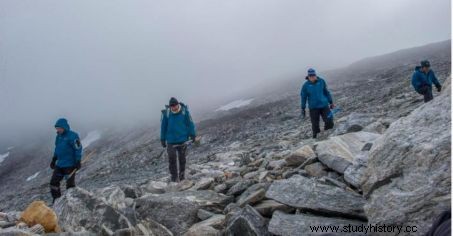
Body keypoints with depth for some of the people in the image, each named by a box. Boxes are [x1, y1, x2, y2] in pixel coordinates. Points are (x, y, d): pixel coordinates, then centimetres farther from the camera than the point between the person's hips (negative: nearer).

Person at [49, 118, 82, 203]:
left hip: (70, 165, -8)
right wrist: (54, 160, 20)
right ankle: (56, 200, 23)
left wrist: (78, 162, -18)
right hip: (59, 164, 8)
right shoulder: (58, 136, 10)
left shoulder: (72, 136, -15)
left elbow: (78, 149, -16)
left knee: (70, 184, 0)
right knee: (54, 182, 11)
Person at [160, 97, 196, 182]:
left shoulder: (184, 111, -9)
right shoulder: (166, 113, -8)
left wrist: (192, 135, 0)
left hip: (183, 139, 1)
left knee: (182, 158, 12)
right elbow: (163, 126, 3)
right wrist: (163, 139, 6)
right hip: (171, 140, 0)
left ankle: (182, 175, 28)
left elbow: (190, 123, 1)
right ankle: (174, 176, 9)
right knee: (172, 158, -5)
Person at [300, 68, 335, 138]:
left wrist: (331, 102, 13)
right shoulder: (305, 85, -7)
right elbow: (303, 97, 0)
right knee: (315, 125, 3)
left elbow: (327, 92, 9)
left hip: (324, 106, 2)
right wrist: (303, 109, 1)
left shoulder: (321, 81, -2)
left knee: (329, 123, -4)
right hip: (313, 108, -1)